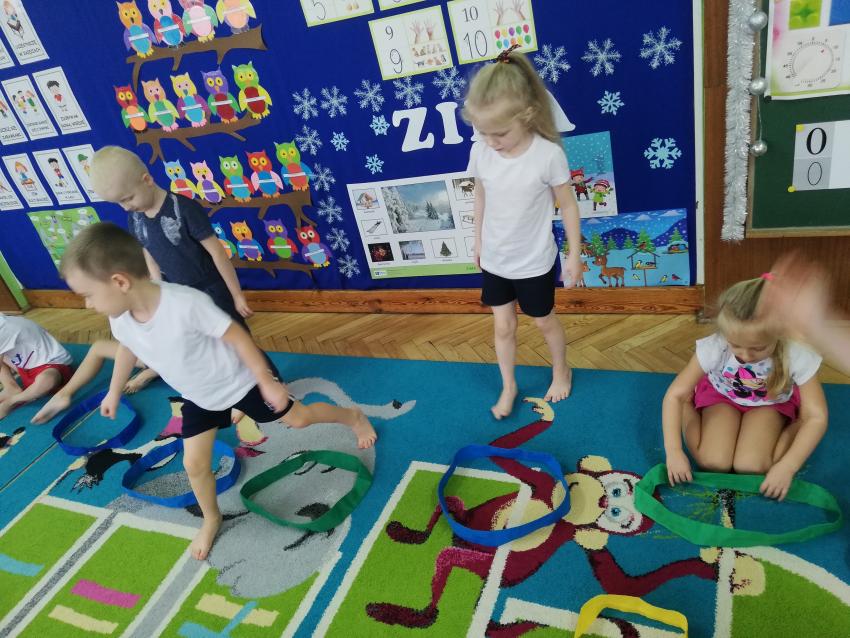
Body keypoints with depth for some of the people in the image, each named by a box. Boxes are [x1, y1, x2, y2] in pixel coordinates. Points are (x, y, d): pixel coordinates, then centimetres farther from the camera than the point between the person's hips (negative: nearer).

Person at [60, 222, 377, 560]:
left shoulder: (186, 304, -41)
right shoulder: (120, 317, -18)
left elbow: (237, 336, -31)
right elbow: (127, 348, 7)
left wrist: (267, 382, -24)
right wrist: (114, 391, 20)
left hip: (239, 381, -5)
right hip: (199, 396, 6)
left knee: (299, 417, 10)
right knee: (194, 464, 7)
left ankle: (353, 416, 39)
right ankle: (211, 519, 35)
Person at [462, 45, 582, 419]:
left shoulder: (549, 154, -24)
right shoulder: (479, 153, -13)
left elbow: (568, 205, -13)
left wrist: (574, 255, -7)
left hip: (535, 262, -3)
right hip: (494, 260, 3)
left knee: (545, 321, 17)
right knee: (503, 326, 14)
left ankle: (561, 371, 45)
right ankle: (508, 387, 34)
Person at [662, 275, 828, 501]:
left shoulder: (797, 355, -33)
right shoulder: (714, 348, -34)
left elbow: (817, 418, -25)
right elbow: (674, 395, -27)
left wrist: (787, 467, -34)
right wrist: (673, 451, -34)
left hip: (771, 402, 0)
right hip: (721, 396, 0)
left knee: (750, 468, -21)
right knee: (712, 463, -18)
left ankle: (793, 425, 5)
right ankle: (687, 408, 6)